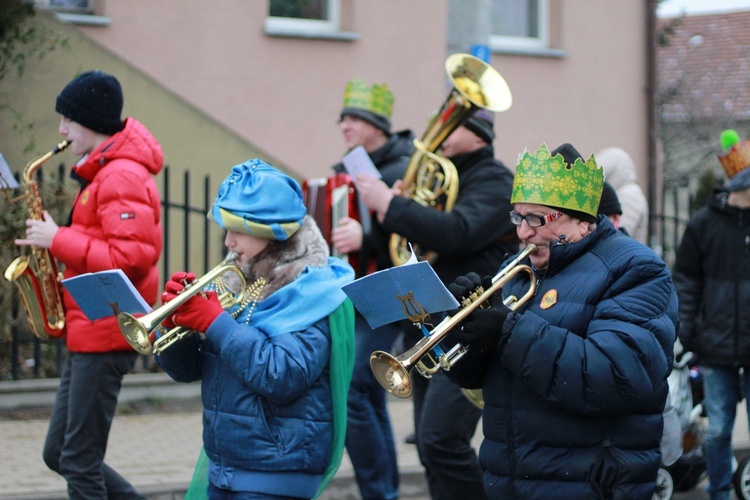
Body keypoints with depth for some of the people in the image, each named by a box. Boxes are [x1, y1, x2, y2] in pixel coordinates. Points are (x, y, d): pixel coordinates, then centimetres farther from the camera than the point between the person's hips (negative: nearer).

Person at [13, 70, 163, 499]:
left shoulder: (122, 177, -16)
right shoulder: (103, 172, 17)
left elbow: (131, 258, -25)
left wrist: (58, 240, -19)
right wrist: (58, 240, 6)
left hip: (106, 333, -11)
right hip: (88, 331, 11)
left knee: (79, 462, -5)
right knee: (59, 454, 13)